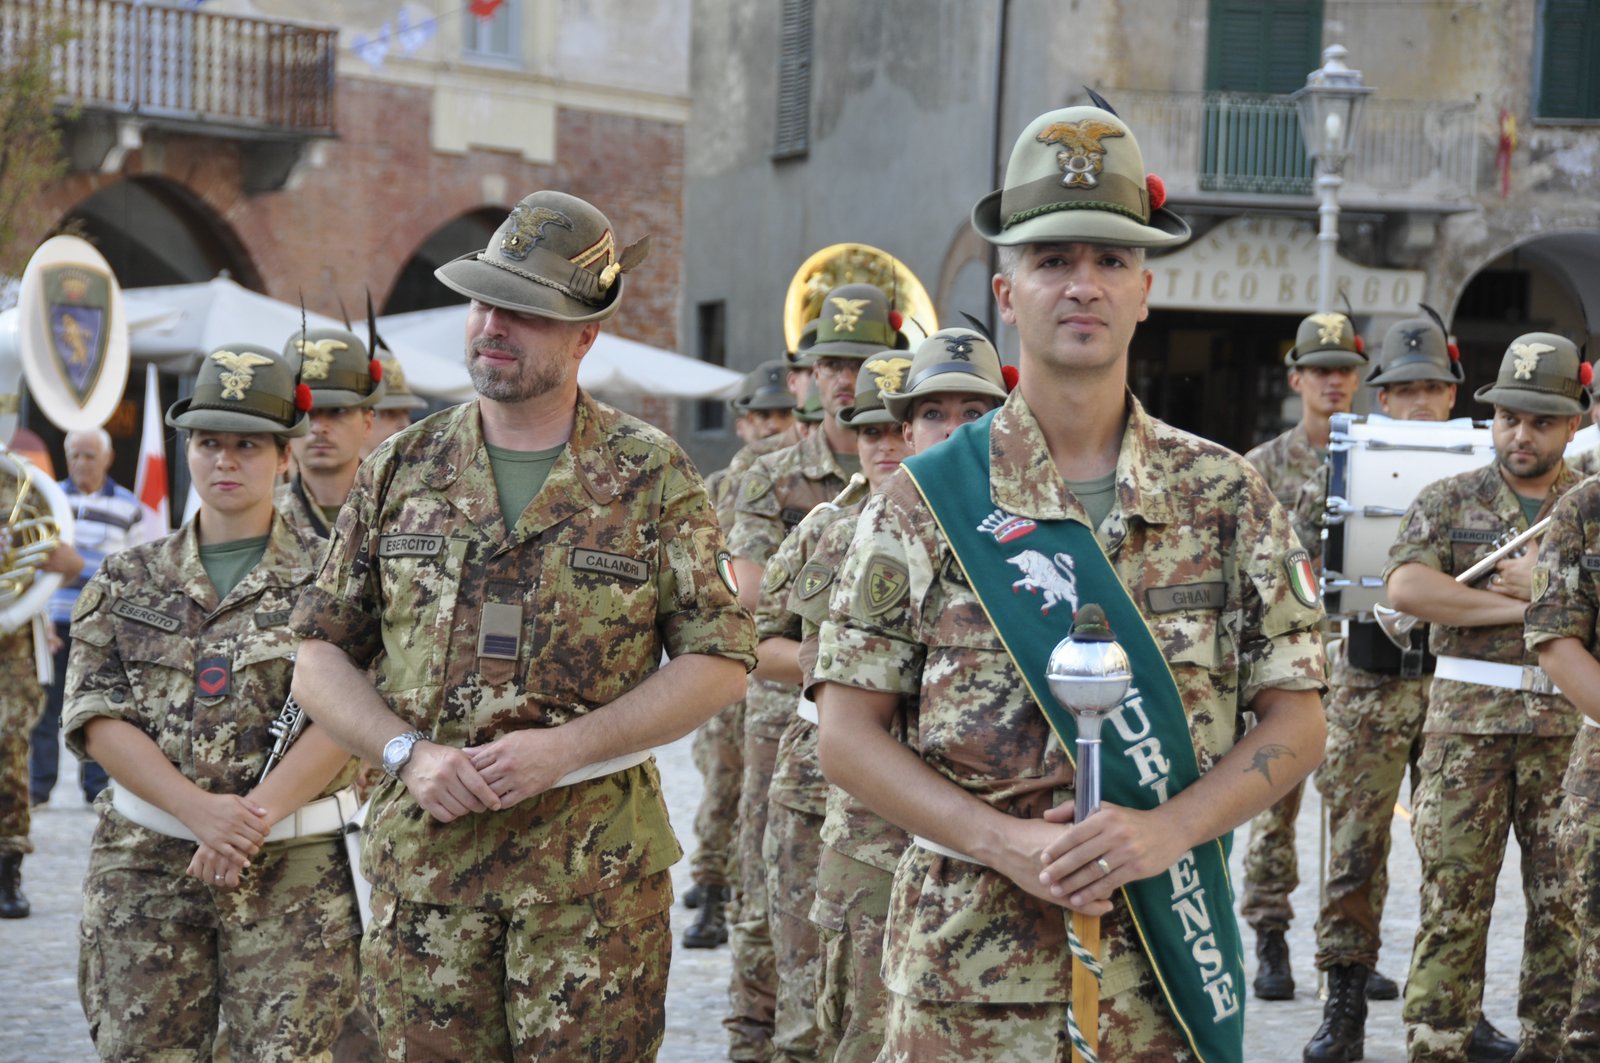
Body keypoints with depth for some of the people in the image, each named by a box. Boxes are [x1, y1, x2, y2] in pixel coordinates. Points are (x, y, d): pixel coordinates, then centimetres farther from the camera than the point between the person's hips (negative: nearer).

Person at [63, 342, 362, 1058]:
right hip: (144, 864, 2)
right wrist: (199, 810, -14)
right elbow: (95, 716, 1)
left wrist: (255, 814, -17)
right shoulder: (128, 581, 11)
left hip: (295, 866, -2)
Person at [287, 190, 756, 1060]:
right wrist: (407, 752, -8)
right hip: (421, 857, 2)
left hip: (597, 865, -2)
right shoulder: (402, 469, 8)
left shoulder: (651, 477, 1)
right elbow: (319, 657, 10)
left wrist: (566, 746, -13)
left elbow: (718, 661, -2)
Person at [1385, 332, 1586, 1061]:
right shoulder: (1449, 501, 6)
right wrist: (1519, 607, -12)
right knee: (1453, 897, -3)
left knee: (1565, 902, 4)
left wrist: (1548, 586, -11)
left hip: (1571, 725, 2)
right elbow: (1406, 588, -11)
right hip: (1468, 720, -1)